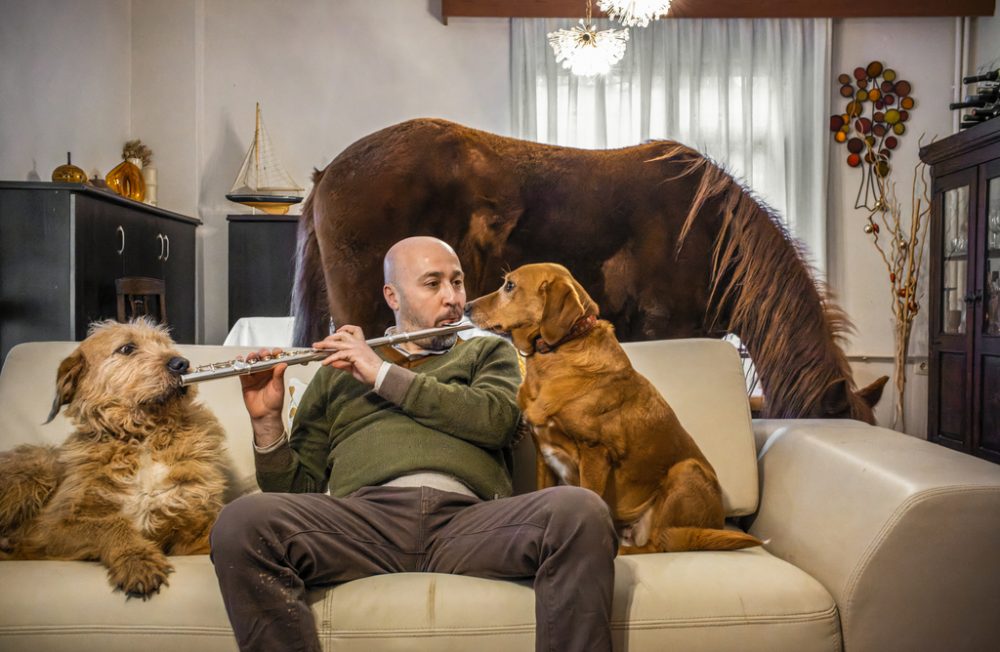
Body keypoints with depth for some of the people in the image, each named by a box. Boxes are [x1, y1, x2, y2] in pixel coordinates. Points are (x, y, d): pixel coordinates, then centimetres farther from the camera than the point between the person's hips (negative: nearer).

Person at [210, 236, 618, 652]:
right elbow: (299, 488, 20)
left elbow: (496, 421, 1)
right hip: (365, 517, 1)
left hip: (469, 519, 0)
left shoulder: (489, 352, 25)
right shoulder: (337, 372, 26)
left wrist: (384, 374, 1)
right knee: (241, 523, -28)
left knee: (581, 512, -31)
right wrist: (267, 421, 1)